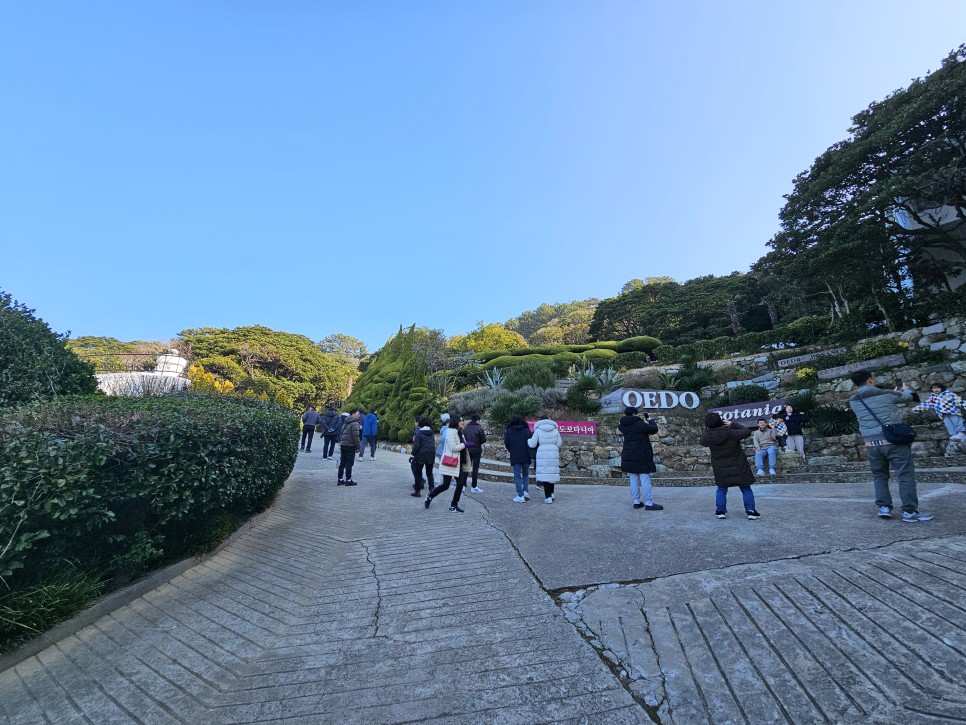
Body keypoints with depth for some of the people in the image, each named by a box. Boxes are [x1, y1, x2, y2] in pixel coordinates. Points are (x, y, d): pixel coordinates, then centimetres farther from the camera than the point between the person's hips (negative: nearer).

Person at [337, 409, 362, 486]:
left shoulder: (346, 423, 16)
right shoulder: (355, 423, -12)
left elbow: (341, 434, 19)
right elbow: (356, 436, -17)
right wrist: (358, 447, -11)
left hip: (343, 445, 8)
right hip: (350, 445, -8)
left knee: (342, 463, 12)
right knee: (349, 463, -3)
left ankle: (340, 479, 17)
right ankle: (348, 480, 1)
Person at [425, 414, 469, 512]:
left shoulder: (459, 432, 14)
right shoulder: (451, 432, -14)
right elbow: (453, 447, -22)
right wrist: (465, 444, -16)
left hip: (458, 463, 9)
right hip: (450, 463, -9)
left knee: (460, 484, 4)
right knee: (446, 485, -4)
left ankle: (454, 505, 16)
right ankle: (430, 496, 19)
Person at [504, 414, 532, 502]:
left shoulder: (509, 431, -1)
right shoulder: (527, 430, 2)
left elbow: (506, 444, -2)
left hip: (515, 457, -2)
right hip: (526, 456, 2)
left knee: (517, 476, 3)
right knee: (525, 474, 18)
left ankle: (520, 496, -1)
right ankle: (526, 491, 6)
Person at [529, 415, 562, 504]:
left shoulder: (538, 430, -2)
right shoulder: (555, 430, 7)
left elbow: (532, 444, -3)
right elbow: (559, 443, 3)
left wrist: (528, 441, 18)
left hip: (542, 455, -3)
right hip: (554, 455, 3)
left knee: (544, 474, -1)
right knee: (552, 474, 15)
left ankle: (548, 497, -4)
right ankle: (551, 494, 22)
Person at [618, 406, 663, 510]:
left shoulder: (623, 426, 3)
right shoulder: (640, 424, -15)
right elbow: (654, 429, -9)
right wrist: (649, 421, 12)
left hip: (628, 456, 6)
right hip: (641, 456, -6)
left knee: (634, 480, 10)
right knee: (645, 480, -2)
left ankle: (636, 502, 14)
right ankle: (648, 503, 2)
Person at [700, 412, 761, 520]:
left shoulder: (708, 436, -16)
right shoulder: (731, 433, -21)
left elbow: (703, 441, 9)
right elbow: (747, 431, -5)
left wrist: (707, 428, 11)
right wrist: (733, 424, -1)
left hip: (720, 469, 2)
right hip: (738, 467, -2)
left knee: (721, 489, 17)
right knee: (746, 488, 14)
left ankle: (720, 510, 12)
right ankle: (751, 510, 12)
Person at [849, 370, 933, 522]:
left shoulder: (853, 401, 3)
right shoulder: (885, 394, -8)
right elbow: (908, 396, 14)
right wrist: (905, 389, 39)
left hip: (871, 443, 3)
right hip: (894, 440, -3)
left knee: (879, 475, 16)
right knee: (906, 475, 4)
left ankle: (883, 507, 14)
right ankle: (910, 511, 6)